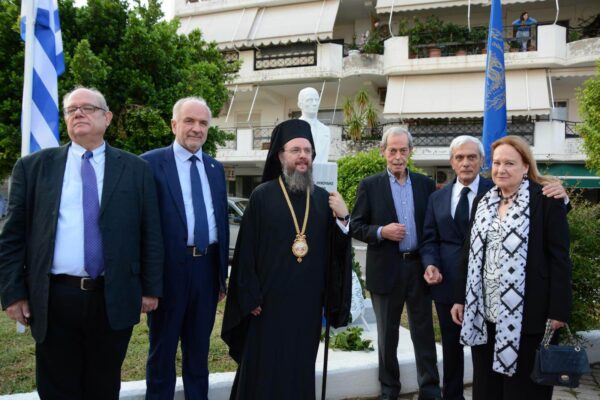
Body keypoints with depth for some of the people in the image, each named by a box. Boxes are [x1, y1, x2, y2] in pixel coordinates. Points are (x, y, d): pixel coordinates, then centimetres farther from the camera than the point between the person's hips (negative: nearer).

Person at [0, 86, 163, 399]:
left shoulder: (135, 169, 4)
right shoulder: (33, 167, 5)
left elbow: (150, 234, 5)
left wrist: (151, 288, 2)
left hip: (114, 301, 0)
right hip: (53, 300, 0)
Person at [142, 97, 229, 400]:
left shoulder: (215, 168, 10)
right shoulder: (151, 163, -6)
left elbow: (222, 221, 13)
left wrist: (222, 274, 11)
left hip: (207, 268, 5)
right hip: (169, 269, -5)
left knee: (199, 352, 18)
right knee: (162, 352, 12)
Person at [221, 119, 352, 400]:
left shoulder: (323, 198, 7)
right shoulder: (262, 195, -4)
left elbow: (335, 250, 5)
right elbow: (246, 250, -5)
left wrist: (343, 219, -12)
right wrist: (250, 297, -8)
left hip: (308, 301, 4)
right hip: (269, 300, -3)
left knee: (301, 369, 13)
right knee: (264, 370, 5)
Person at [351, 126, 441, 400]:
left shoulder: (425, 184, 6)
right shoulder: (369, 186, -1)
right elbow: (356, 228, -1)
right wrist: (381, 232, -19)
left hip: (419, 268, 2)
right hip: (386, 271, -1)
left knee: (424, 333, 8)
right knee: (387, 335, 11)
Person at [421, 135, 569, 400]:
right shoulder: (437, 198, 7)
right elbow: (430, 240, 8)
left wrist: (558, 197, -31)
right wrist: (431, 265, -10)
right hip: (448, 284, 3)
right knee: (451, 346, 17)